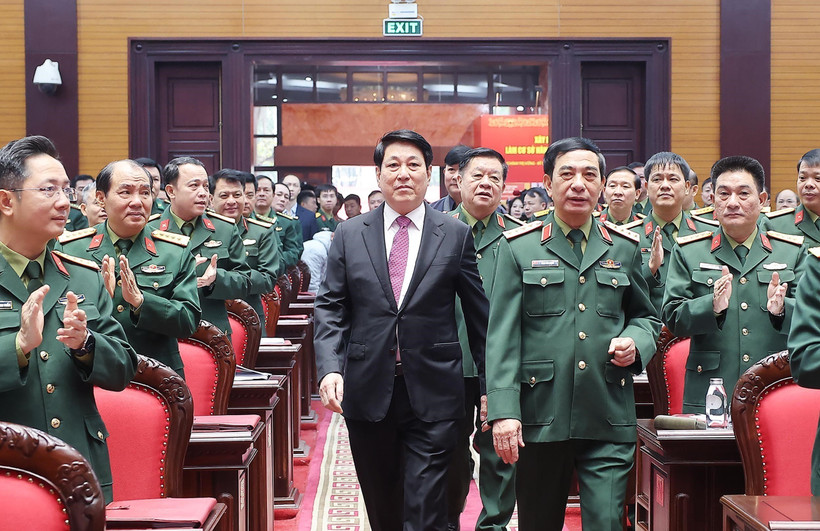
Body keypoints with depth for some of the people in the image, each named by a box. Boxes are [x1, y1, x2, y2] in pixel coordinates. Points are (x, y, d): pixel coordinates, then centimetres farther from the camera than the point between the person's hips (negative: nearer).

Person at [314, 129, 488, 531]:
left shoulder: (456, 234, 2)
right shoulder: (349, 234, 6)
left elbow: (479, 313, 5)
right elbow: (330, 308, 4)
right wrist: (329, 368, -11)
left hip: (432, 393, -2)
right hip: (367, 390, 2)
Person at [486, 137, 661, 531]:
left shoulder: (625, 248, 11)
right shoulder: (519, 247, 3)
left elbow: (645, 316, 22)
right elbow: (502, 336, -2)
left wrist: (635, 342, -3)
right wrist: (502, 410, -12)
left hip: (609, 422, 1)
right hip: (540, 418, -1)